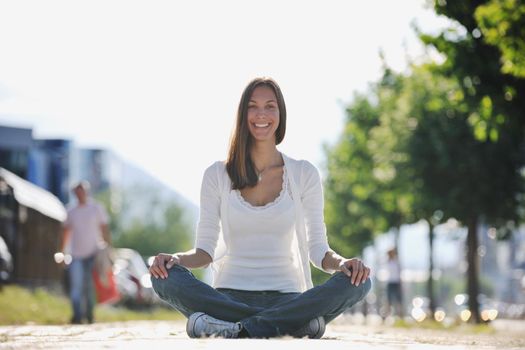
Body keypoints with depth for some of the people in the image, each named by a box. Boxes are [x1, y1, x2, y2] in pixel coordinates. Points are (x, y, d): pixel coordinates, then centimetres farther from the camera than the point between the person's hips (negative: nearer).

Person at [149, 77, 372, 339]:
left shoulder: (304, 174, 10)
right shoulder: (217, 175, 10)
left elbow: (318, 250, 7)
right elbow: (204, 252, 8)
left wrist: (341, 263, -16)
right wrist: (176, 259, -15)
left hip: (287, 297, 0)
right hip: (230, 297, 0)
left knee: (357, 283, -30)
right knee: (165, 276, -29)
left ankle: (233, 329, -37)